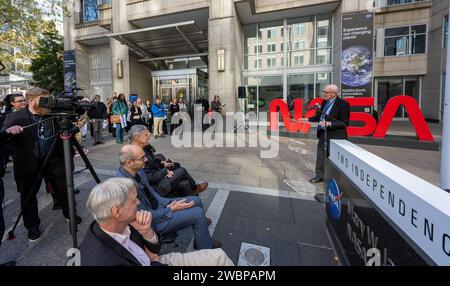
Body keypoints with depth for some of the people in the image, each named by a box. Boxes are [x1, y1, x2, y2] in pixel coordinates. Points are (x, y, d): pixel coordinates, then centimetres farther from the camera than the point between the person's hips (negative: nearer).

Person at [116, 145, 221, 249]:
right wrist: (171, 209, -17)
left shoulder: (138, 171, -6)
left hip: (158, 203, 8)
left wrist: (168, 203, -2)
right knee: (198, 213, -12)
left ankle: (200, 238, 25)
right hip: (153, 221, -8)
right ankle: (206, 248, 13)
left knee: (196, 200, 9)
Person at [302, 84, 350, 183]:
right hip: (323, 134, 7)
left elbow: (345, 122, -17)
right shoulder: (324, 102, 8)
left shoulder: (343, 104, -14)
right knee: (320, 156, 15)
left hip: (335, 136, -7)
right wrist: (308, 119, 6)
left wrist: (330, 123, -28)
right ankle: (320, 175, 29)